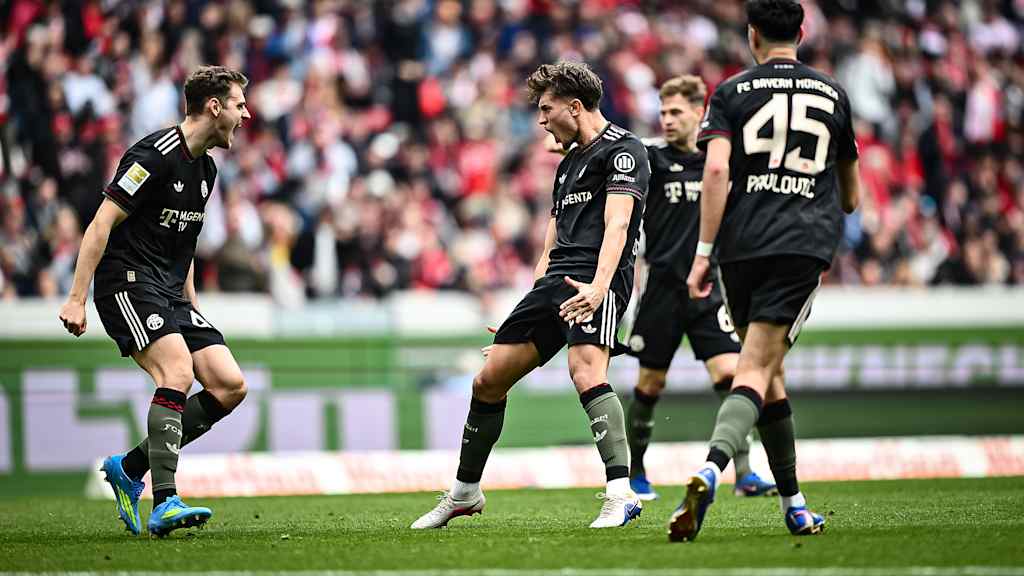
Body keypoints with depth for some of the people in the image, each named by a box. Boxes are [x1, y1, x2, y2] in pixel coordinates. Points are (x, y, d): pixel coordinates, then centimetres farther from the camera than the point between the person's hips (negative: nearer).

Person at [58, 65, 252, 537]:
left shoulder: (205, 169, 15)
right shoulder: (155, 154, -13)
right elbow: (102, 224, -16)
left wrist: (192, 307, 24)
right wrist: (76, 298, -21)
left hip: (170, 295, 9)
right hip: (128, 283, -9)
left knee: (230, 386, -4)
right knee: (177, 374, -28)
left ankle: (129, 467, 6)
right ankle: (164, 505, -30)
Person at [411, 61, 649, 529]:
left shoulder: (622, 149, -3)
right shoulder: (567, 164, 26)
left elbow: (617, 223, -17)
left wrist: (598, 287, -31)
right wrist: (532, 310, 23)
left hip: (595, 282, -9)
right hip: (556, 280, 9)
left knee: (585, 370, -31)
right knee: (488, 380, 6)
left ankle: (621, 495, -34)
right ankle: (464, 494, 21)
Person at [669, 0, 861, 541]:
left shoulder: (731, 92, 8)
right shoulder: (832, 94, 15)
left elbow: (716, 169, -9)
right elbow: (851, 197, 22)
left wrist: (703, 253, -8)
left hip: (742, 246, 1)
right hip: (804, 247, -1)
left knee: (766, 372, 15)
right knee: (758, 371, -9)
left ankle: (793, 507, 20)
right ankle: (709, 471, -36)